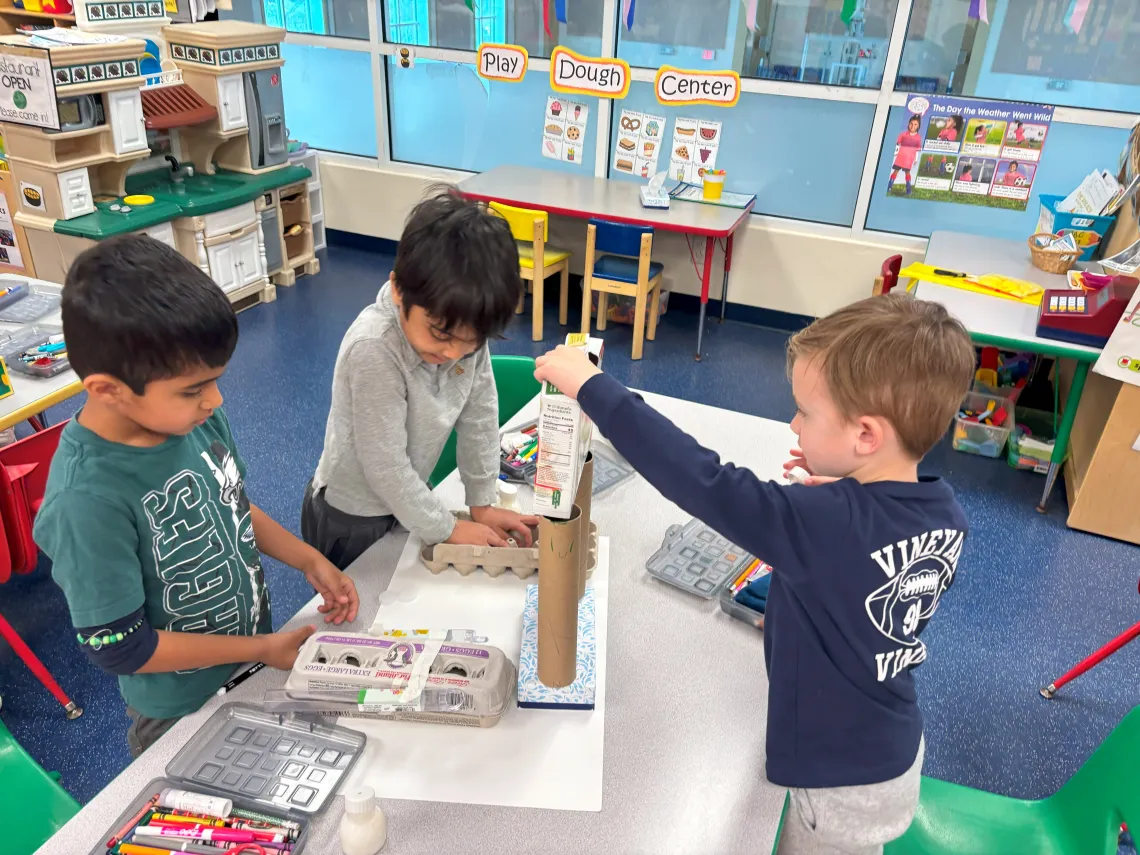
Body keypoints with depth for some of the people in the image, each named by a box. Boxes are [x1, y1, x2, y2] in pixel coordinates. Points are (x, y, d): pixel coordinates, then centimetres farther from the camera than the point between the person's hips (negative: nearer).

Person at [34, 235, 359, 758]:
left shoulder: (194, 416, -18)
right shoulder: (87, 499, -35)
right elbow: (120, 650, -25)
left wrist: (309, 562, -8)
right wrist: (262, 649, -19)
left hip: (254, 650, 5)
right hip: (182, 707, -5)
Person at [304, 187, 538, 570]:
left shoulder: (464, 323, -18)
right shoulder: (375, 349, -35)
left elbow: (480, 415, -6)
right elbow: (384, 464, -28)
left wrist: (482, 503, -1)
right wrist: (447, 529, -18)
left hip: (404, 501, 6)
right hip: (351, 519, -6)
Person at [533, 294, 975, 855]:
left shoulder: (827, 526, -36)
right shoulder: (944, 511, -13)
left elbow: (701, 483, -38)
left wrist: (591, 387, -34)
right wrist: (844, 492, -6)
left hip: (847, 783, -6)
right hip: (895, 752, 7)